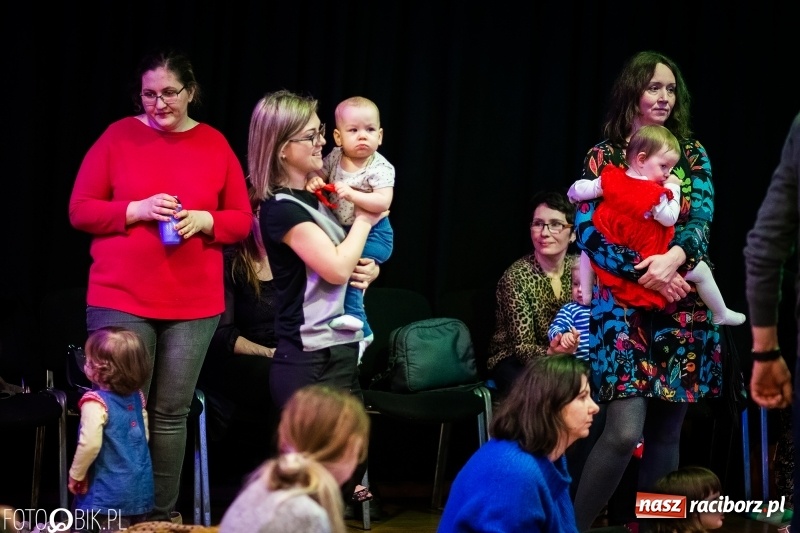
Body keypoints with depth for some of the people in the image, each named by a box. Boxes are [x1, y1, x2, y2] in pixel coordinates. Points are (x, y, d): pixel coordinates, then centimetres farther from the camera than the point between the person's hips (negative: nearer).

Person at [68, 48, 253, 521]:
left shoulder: (215, 145, 6)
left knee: (171, 414, 5)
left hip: (195, 304, 2)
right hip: (121, 300, -2)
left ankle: (163, 516, 13)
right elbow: (80, 210, 0)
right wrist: (138, 210, -14)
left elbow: (243, 220, 9)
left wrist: (203, 220, -11)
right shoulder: (118, 137, 1)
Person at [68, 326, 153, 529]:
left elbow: (91, 444, -25)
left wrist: (76, 474, -12)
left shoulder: (96, 402, -18)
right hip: (141, 487, 8)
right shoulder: (137, 396, 7)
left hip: (110, 492, -8)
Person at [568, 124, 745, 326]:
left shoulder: (611, 179, -7)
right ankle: (721, 315, 23)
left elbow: (577, 191, 2)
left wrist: (574, 194, 26)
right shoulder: (653, 194, -24)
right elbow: (670, 219, -11)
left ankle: (586, 295, 33)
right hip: (647, 264, -5)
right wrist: (673, 189, -3)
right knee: (701, 270, 7)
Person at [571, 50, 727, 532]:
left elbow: (701, 220, -2)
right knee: (625, 431, -16)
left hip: (684, 309, 3)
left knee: (665, 434, 5)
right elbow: (588, 233, -5)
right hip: (624, 305, -3)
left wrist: (673, 257, -23)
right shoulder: (603, 157, 3)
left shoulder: (692, 154, 10)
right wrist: (647, 272, -17)